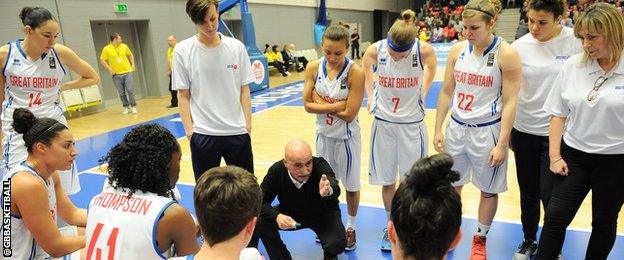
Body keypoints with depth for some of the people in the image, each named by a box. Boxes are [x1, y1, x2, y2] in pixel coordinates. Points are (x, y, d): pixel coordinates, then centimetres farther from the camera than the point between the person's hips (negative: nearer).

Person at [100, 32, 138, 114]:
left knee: (130, 90, -6)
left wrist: (133, 65, 8)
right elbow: (102, 60, -3)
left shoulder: (124, 46, 4)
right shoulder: (106, 49, -5)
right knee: (121, 93, 6)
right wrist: (109, 69, -11)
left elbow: (130, 55, 19)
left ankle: (133, 106, 6)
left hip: (128, 72, 1)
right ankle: (126, 107, 19)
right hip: (116, 74, -1)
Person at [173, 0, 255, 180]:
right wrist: (189, 130, -7)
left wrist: (248, 124, -2)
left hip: (237, 132, 1)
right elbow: (183, 96, -1)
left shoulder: (237, 47, 0)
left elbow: (244, 90, 4)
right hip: (203, 134, -1)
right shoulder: (183, 51, -4)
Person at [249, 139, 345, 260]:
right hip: (290, 214, 2)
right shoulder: (276, 171, -23)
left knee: (337, 244, -29)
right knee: (259, 221, -22)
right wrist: (276, 216, -38)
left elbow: (334, 188, -50)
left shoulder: (320, 166, -31)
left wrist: (328, 191, -75)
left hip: (323, 215, -2)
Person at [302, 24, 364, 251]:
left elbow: (349, 113, -23)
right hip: (323, 134, 4)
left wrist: (321, 103, -17)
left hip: (346, 136, -4)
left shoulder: (355, 72, -21)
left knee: (351, 185, 14)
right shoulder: (314, 67, -9)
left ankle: (350, 227, 36)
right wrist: (335, 105, -19)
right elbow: (307, 105, -9)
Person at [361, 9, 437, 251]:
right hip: (383, 122, 1)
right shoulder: (375, 50, -15)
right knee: (387, 182, 11)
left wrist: (422, 92, 7)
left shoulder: (424, 50, -18)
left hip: (412, 124, -1)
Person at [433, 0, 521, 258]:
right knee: (451, 185, 14)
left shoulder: (506, 54, -12)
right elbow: (446, 92, 6)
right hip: (456, 127, 4)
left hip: (487, 130, -3)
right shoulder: (457, 50, 1)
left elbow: (510, 102, -12)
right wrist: (438, 130, 4)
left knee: (488, 190, 11)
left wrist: (501, 143, -15)